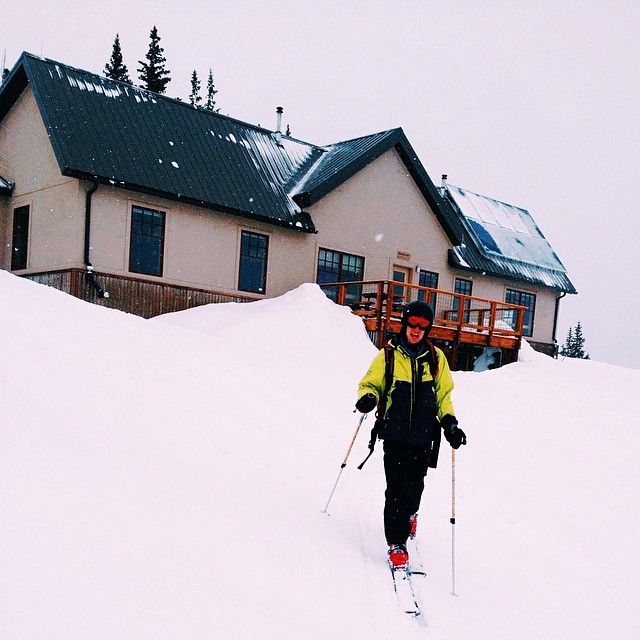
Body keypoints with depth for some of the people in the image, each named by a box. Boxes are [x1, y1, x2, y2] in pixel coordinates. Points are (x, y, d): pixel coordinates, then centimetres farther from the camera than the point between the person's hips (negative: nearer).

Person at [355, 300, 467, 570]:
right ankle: (397, 543, 5)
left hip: (424, 437, 2)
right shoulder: (388, 355, 1)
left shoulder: (435, 358, 7)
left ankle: (409, 512, 45)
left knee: (415, 486, 10)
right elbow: (370, 383, 7)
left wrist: (449, 422, 0)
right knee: (396, 489, -8)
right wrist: (368, 398, -16)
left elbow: (443, 394, 14)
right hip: (395, 434, -2)